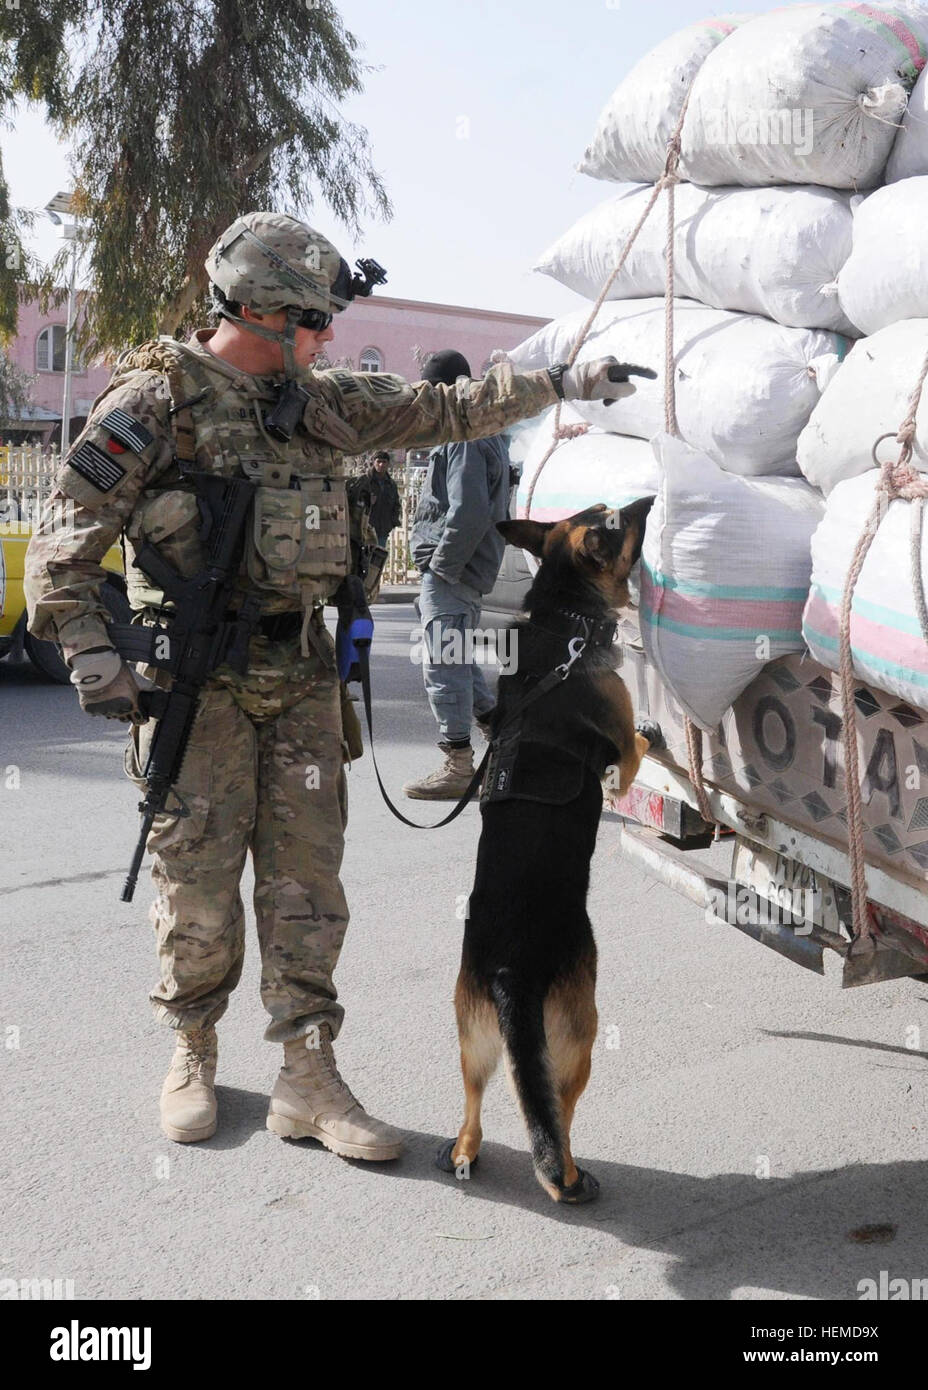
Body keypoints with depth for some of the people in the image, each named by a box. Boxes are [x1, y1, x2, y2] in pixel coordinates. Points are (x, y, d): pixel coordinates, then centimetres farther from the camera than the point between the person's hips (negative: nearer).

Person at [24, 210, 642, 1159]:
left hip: (301, 677, 5)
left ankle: (308, 1081, 11)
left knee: (307, 880, 3)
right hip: (198, 684, -5)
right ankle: (193, 1054, 25)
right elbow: (66, 536, -8)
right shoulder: (156, 399, -5)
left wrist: (562, 384, 22)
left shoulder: (317, 403, 13)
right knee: (198, 880, 2)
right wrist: (90, 653, -19)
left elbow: (440, 411, 21)